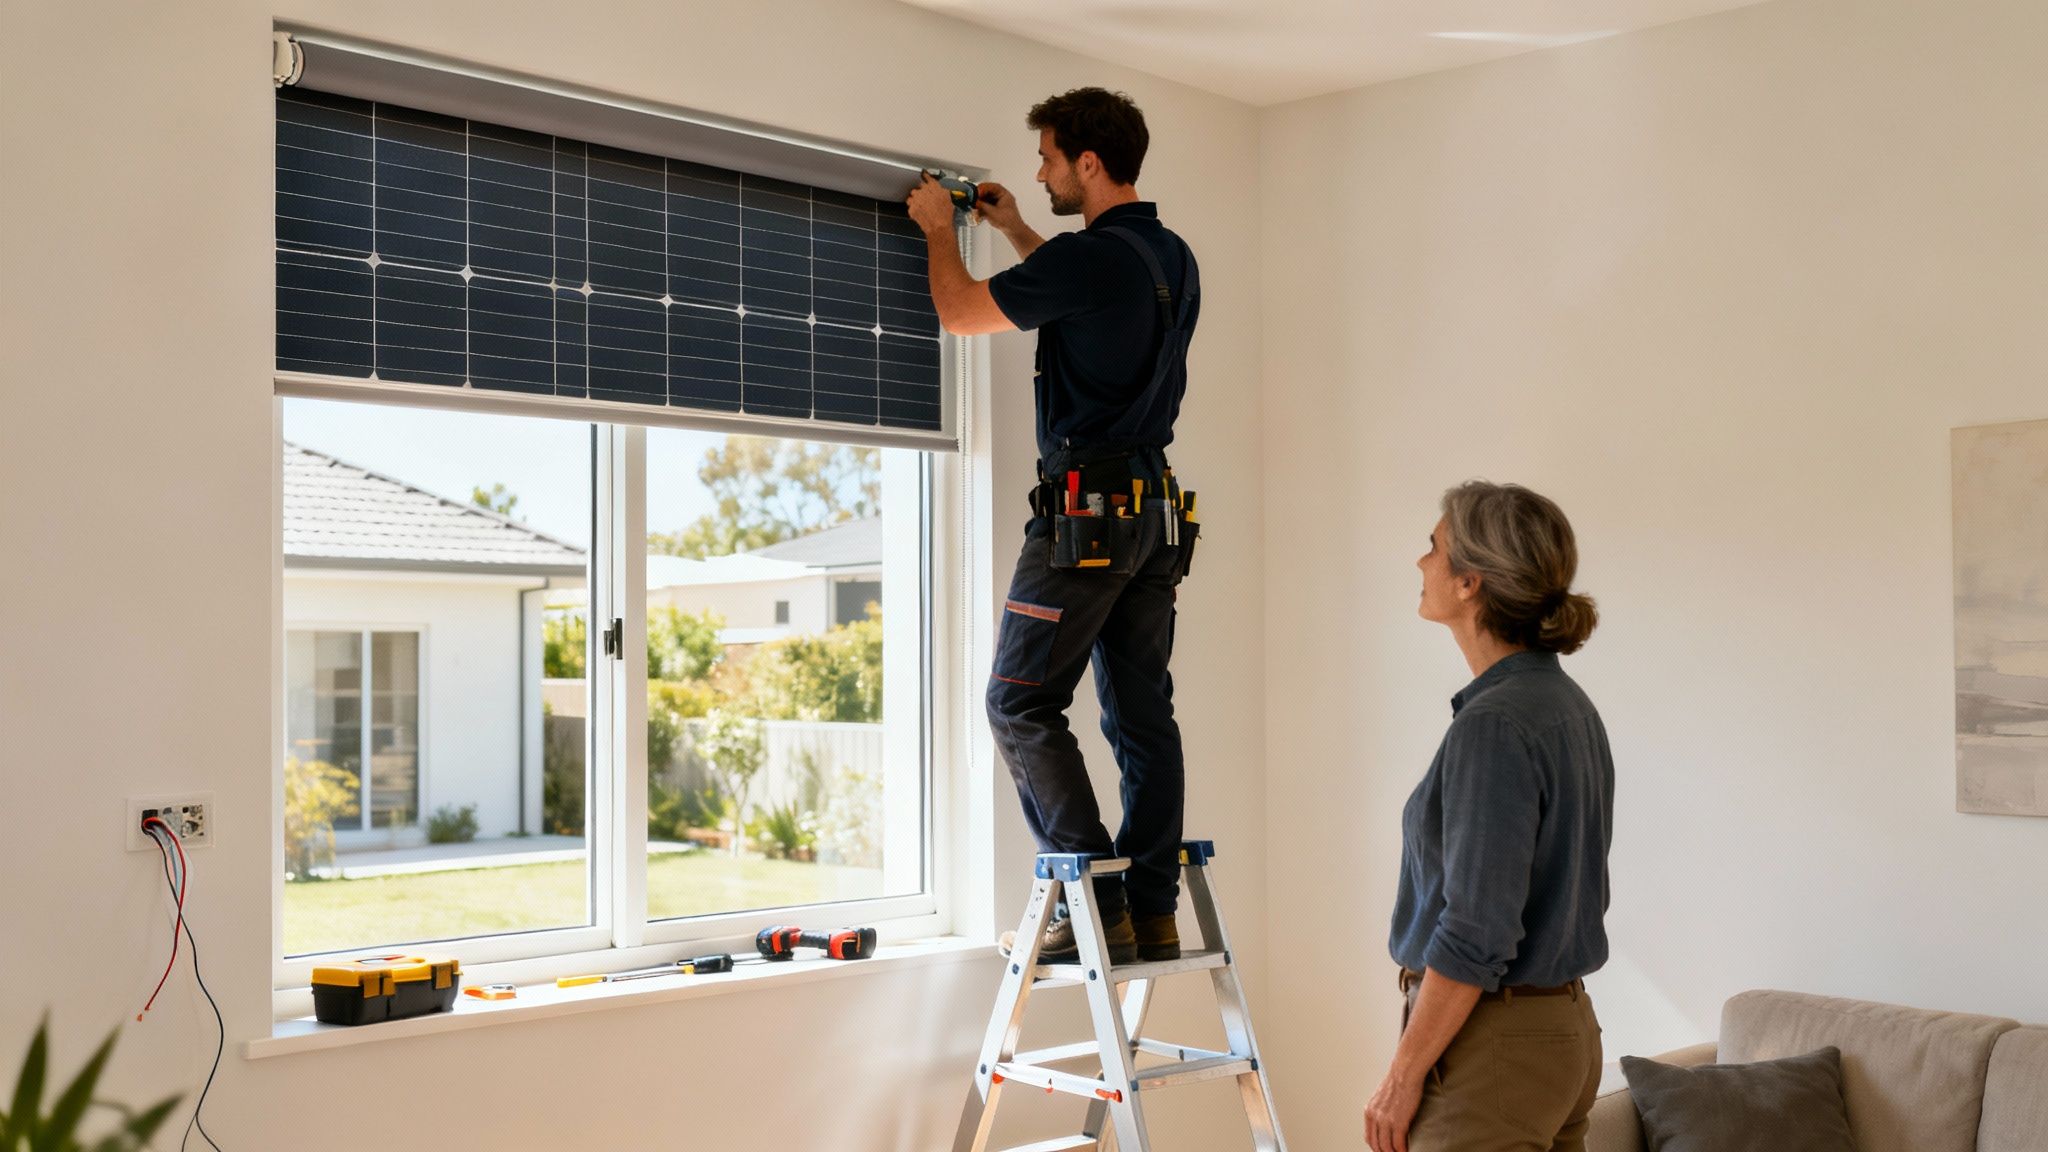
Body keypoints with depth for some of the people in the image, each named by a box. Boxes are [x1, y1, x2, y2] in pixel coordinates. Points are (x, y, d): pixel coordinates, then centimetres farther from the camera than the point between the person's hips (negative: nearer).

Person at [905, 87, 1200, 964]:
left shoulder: (1086, 257, -14)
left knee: (1021, 703, -2)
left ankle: (1096, 905, -7)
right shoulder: (1173, 259, 13)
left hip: (1086, 506, -9)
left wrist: (940, 232, 15)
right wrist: (1016, 233, 39)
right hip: (1155, 506, 9)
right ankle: (1153, 911, 11)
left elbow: (960, 313, -3)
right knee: (1143, 712, 9)